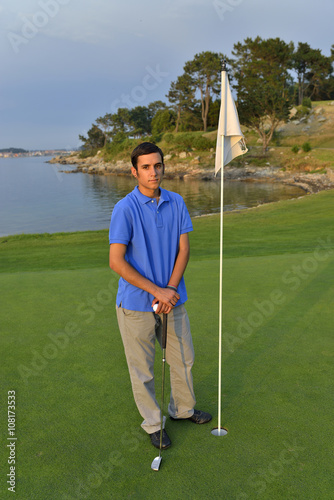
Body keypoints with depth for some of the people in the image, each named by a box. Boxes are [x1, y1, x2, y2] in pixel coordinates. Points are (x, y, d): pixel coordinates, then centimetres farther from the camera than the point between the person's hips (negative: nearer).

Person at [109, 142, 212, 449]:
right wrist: (157, 291, -17)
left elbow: (184, 249, 1)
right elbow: (116, 262, -17)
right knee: (143, 369, 11)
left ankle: (183, 408, 46)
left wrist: (171, 289, -11)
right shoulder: (125, 209, -16)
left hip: (172, 298, 5)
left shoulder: (176, 202, 1)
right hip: (136, 303, -5)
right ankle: (153, 423, 34)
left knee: (183, 358, 20)